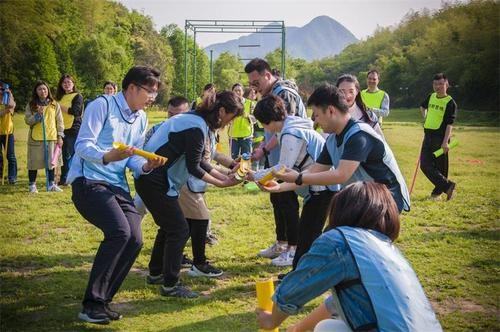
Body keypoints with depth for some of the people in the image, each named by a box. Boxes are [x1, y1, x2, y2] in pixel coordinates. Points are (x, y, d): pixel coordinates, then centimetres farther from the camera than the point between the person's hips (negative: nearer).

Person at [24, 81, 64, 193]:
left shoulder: (54, 105, 5)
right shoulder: (31, 105, 3)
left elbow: (59, 121, 6)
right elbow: (27, 120, -3)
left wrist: (60, 136, 0)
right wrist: (38, 114, -18)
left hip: (51, 138, 1)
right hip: (35, 138, -1)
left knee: (51, 161, 8)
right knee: (34, 162, 3)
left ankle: (51, 184, 18)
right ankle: (32, 185, 13)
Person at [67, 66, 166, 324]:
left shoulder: (141, 119, 14)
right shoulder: (102, 105, -9)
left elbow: (133, 158, 13)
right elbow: (82, 145, -16)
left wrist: (146, 166, -10)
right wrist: (107, 156, -35)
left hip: (117, 186, 8)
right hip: (88, 181, -7)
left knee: (135, 239, -11)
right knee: (119, 231, -27)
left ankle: (102, 301, 5)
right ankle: (91, 304, -16)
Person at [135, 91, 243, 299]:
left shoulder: (195, 119, 12)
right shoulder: (197, 128, -19)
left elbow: (199, 160, 16)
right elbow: (193, 167, -16)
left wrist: (224, 176, 11)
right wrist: (221, 184, -7)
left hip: (150, 178, 11)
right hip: (155, 181, -11)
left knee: (169, 225, 23)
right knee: (179, 229, -4)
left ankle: (156, 272, 36)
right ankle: (170, 285, 2)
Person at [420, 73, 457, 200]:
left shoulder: (450, 102, -8)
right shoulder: (430, 97, 10)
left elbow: (450, 124, -15)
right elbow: (422, 106, 35)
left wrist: (445, 142, -23)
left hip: (440, 137, -6)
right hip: (428, 136, 6)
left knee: (440, 167, -1)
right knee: (425, 165, 0)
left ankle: (438, 192, 8)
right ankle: (447, 186, 6)